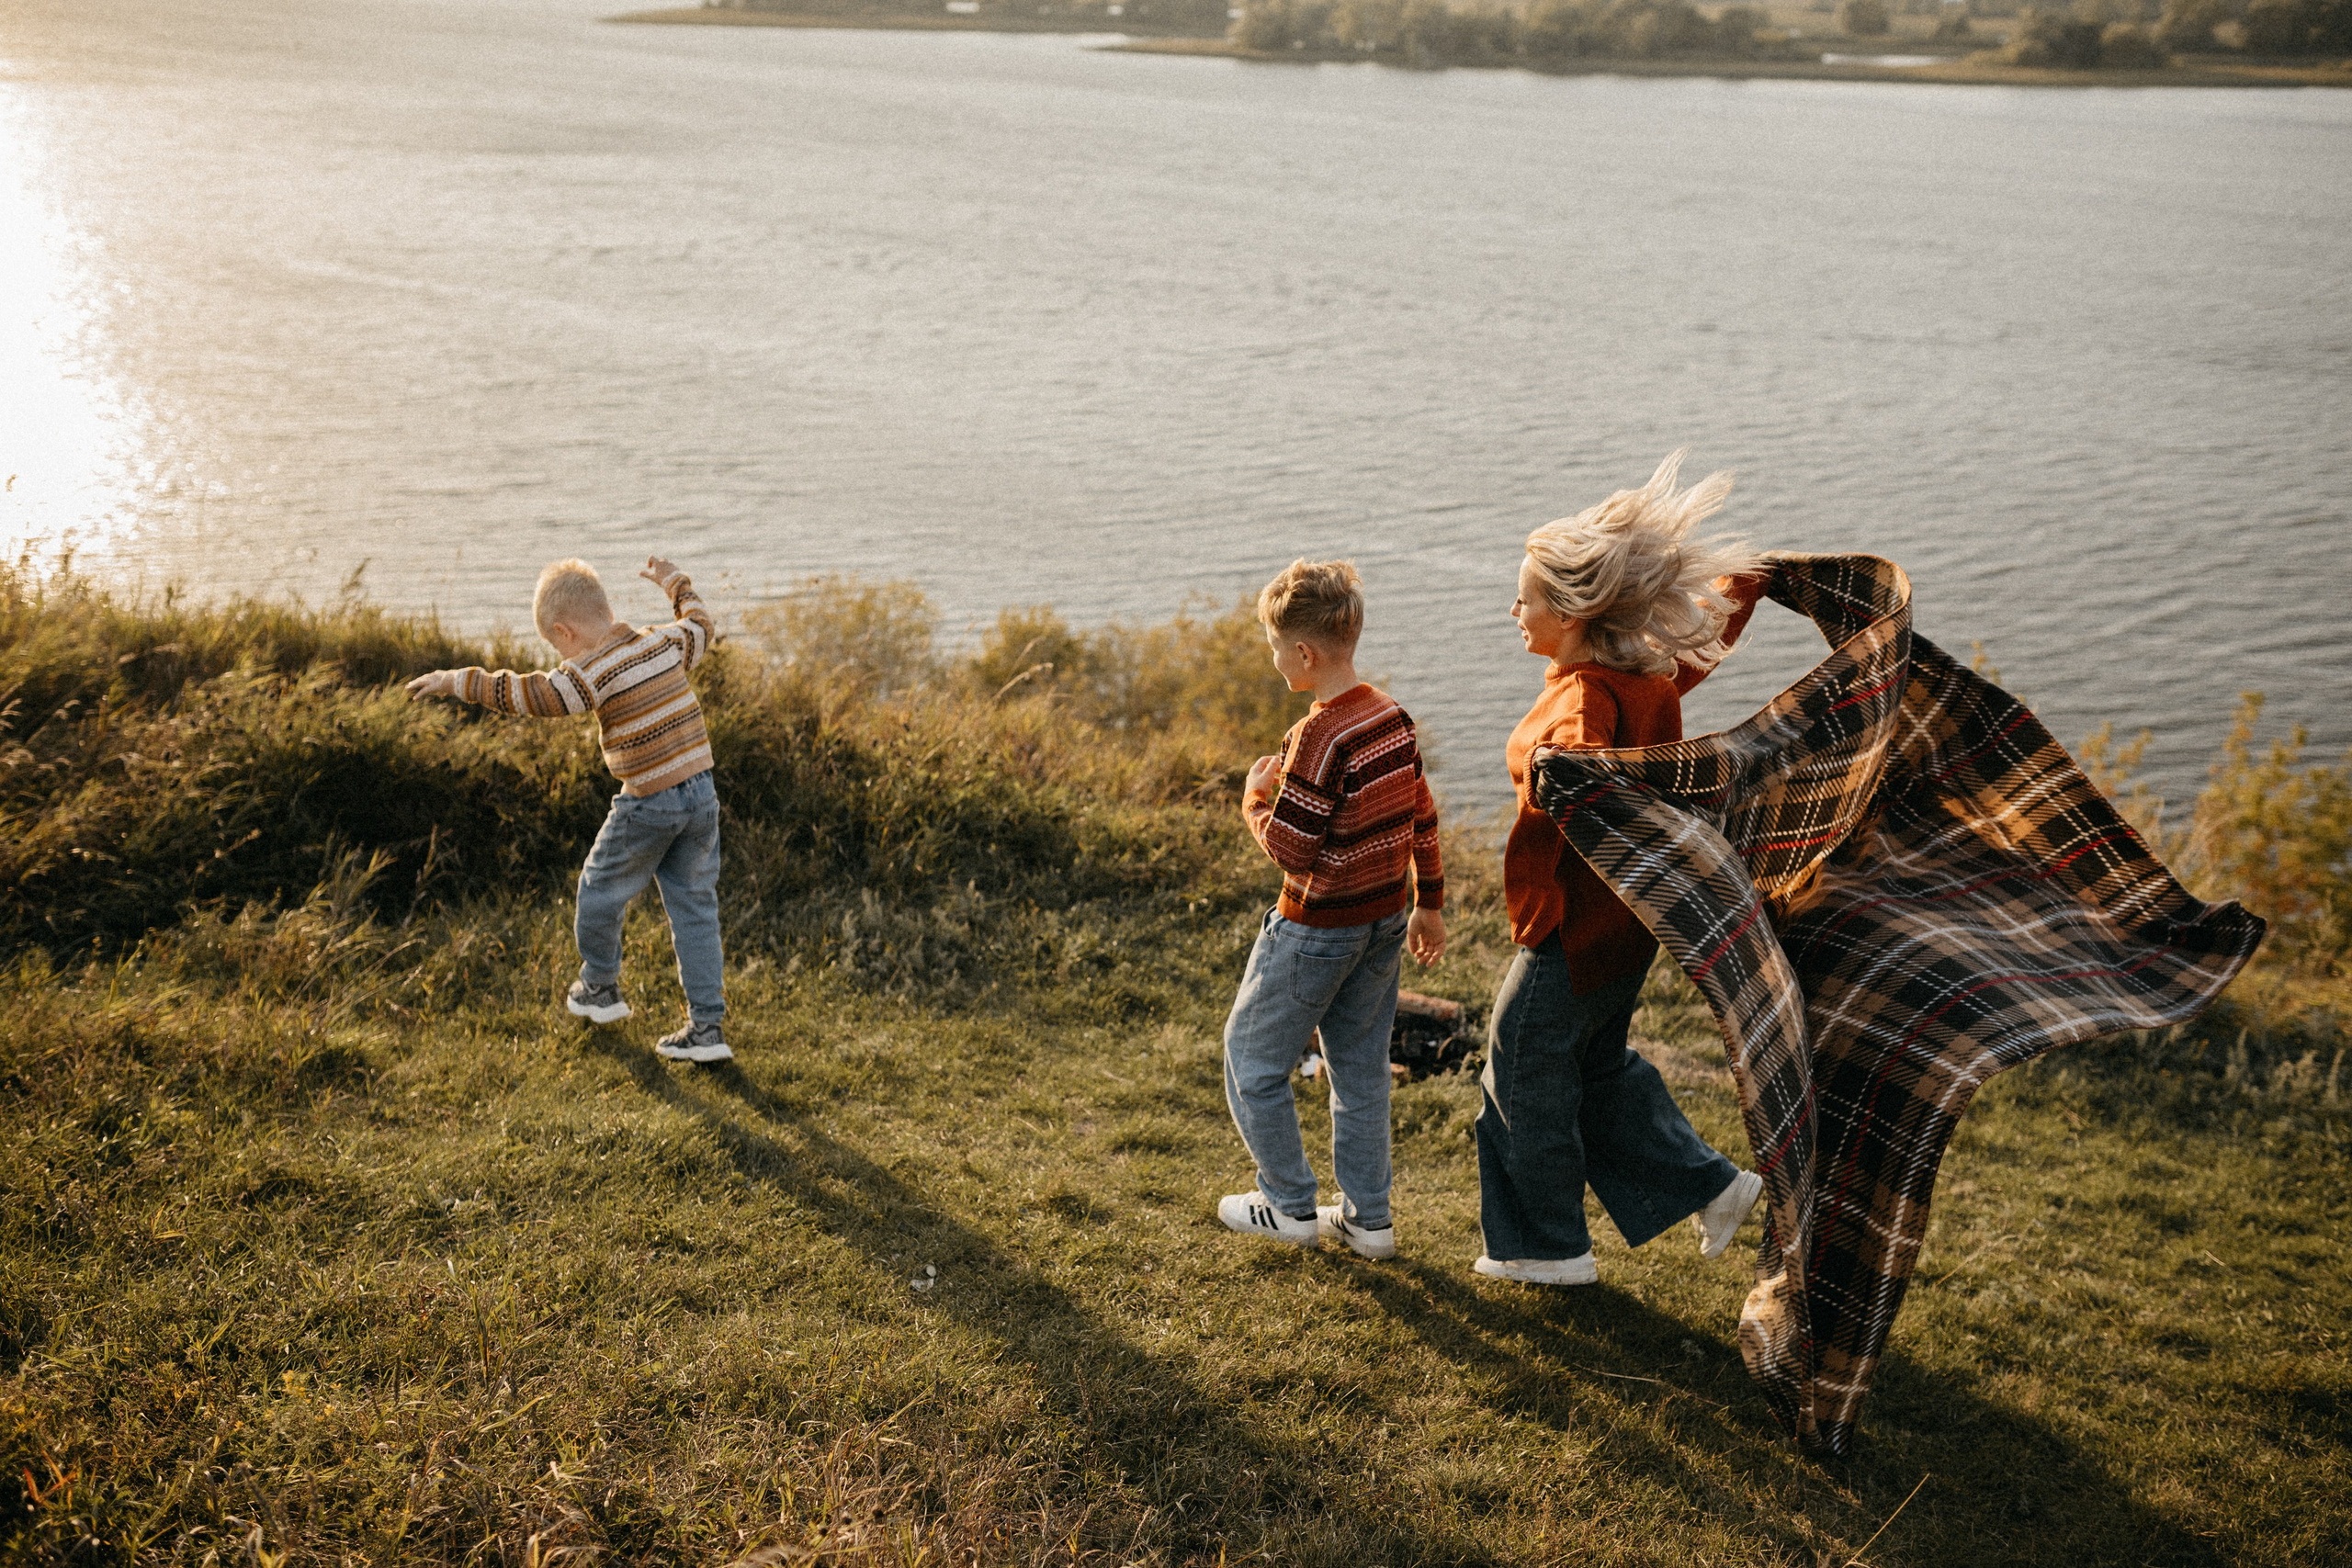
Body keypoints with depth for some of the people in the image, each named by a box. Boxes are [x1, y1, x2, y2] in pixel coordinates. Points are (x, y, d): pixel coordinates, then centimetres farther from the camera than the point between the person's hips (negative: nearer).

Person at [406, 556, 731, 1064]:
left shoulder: (595, 671, -14)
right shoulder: (666, 642, 6)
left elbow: (527, 694, -21)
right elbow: (701, 626, 27)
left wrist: (458, 681, -13)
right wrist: (676, 583, 43)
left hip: (648, 804, -6)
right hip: (702, 792, 7)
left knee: (601, 891, 18)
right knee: (695, 908, 11)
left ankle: (600, 989, 37)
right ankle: (707, 1025, 10)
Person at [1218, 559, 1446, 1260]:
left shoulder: (1320, 736, -25)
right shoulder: (1393, 717, 1)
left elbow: (1289, 847, -23)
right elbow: (1421, 816, 9)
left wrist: (1256, 795, -5)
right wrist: (1428, 902, 19)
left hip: (1318, 927, -8)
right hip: (1384, 919, 8)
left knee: (1252, 1054, 10)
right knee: (1361, 1063, 17)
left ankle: (1291, 1206, 19)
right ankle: (1368, 1218, 24)